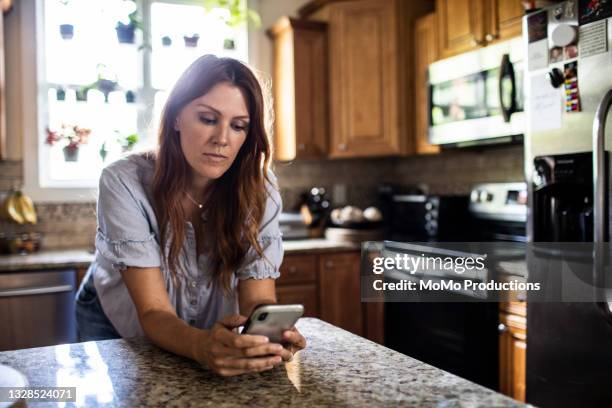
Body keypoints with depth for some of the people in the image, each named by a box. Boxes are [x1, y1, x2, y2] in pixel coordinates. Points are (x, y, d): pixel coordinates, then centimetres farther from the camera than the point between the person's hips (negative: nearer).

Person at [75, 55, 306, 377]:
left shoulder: (258, 188, -17)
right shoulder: (125, 182, -24)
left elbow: (258, 298, -19)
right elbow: (154, 313, -27)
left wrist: (270, 336, -41)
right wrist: (202, 345, -48)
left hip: (213, 336, 2)